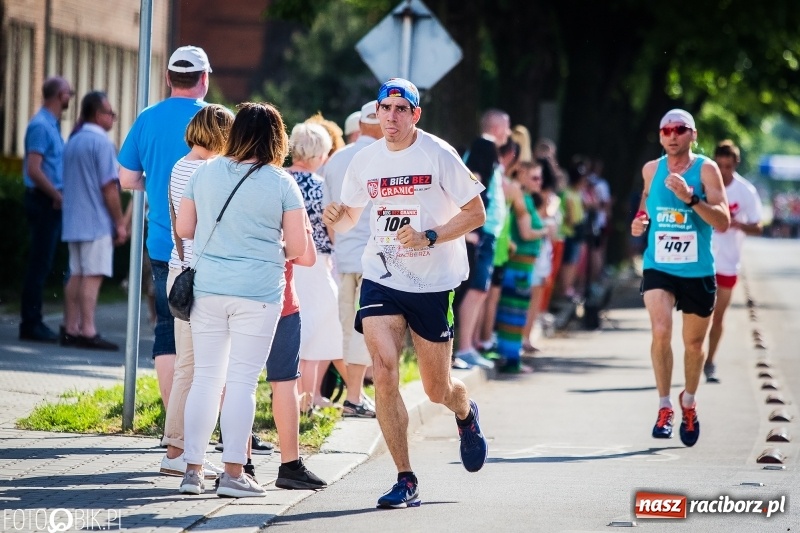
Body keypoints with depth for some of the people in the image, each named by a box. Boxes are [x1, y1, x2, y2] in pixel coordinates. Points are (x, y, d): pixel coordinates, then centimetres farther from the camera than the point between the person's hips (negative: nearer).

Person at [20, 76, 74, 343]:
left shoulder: (51, 125, 16)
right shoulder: (41, 125, -14)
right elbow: (34, 170, -20)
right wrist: (58, 197, -16)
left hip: (51, 202, 10)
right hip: (45, 201, -10)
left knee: (41, 265, 11)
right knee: (39, 265, -7)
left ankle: (32, 323, 15)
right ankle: (31, 324, -5)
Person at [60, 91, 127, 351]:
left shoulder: (72, 142, 14)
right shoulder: (102, 143, -12)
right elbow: (109, 187, -16)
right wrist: (120, 223, -11)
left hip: (73, 220, 8)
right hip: (97, 222, -8)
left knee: (76, 274, 9)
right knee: (93, 275, -9)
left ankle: (70, 329, 8)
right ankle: (87, 331, -12)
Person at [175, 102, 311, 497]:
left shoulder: (205, 172, 3)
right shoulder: (281, 184, -5)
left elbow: (184, 229, 10)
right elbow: (298, 248, -4)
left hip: (208, 288, 3)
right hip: (258, 291, -3)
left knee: (205, 378, 9)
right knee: (242, 380, 1)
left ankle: (193, 469, 8)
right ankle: (233, 473, 1)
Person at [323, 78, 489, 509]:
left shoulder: (438, 155, -9)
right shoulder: (365, 160, 3)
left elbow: (476, 213, -7)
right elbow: (350, 212, 17)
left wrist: (428, 238, -20)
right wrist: (336, 217, -8)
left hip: (433, 283, -2)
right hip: (380, 279, 2)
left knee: (437, 389, 7)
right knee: (383, 373, -16)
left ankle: (465, 413, 47)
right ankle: (406, 481, -8)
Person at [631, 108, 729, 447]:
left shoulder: (706, 169, -9)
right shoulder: (651, 169, 3)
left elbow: (723, 222, -17)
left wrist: (690, 197, -29)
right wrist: (640, 220, 3)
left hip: (698, 272, -1)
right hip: (658, 268, 1)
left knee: (694, 343, 12)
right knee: (661, 331, -20)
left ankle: (689, 401, 37)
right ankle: (664, 407, -10)